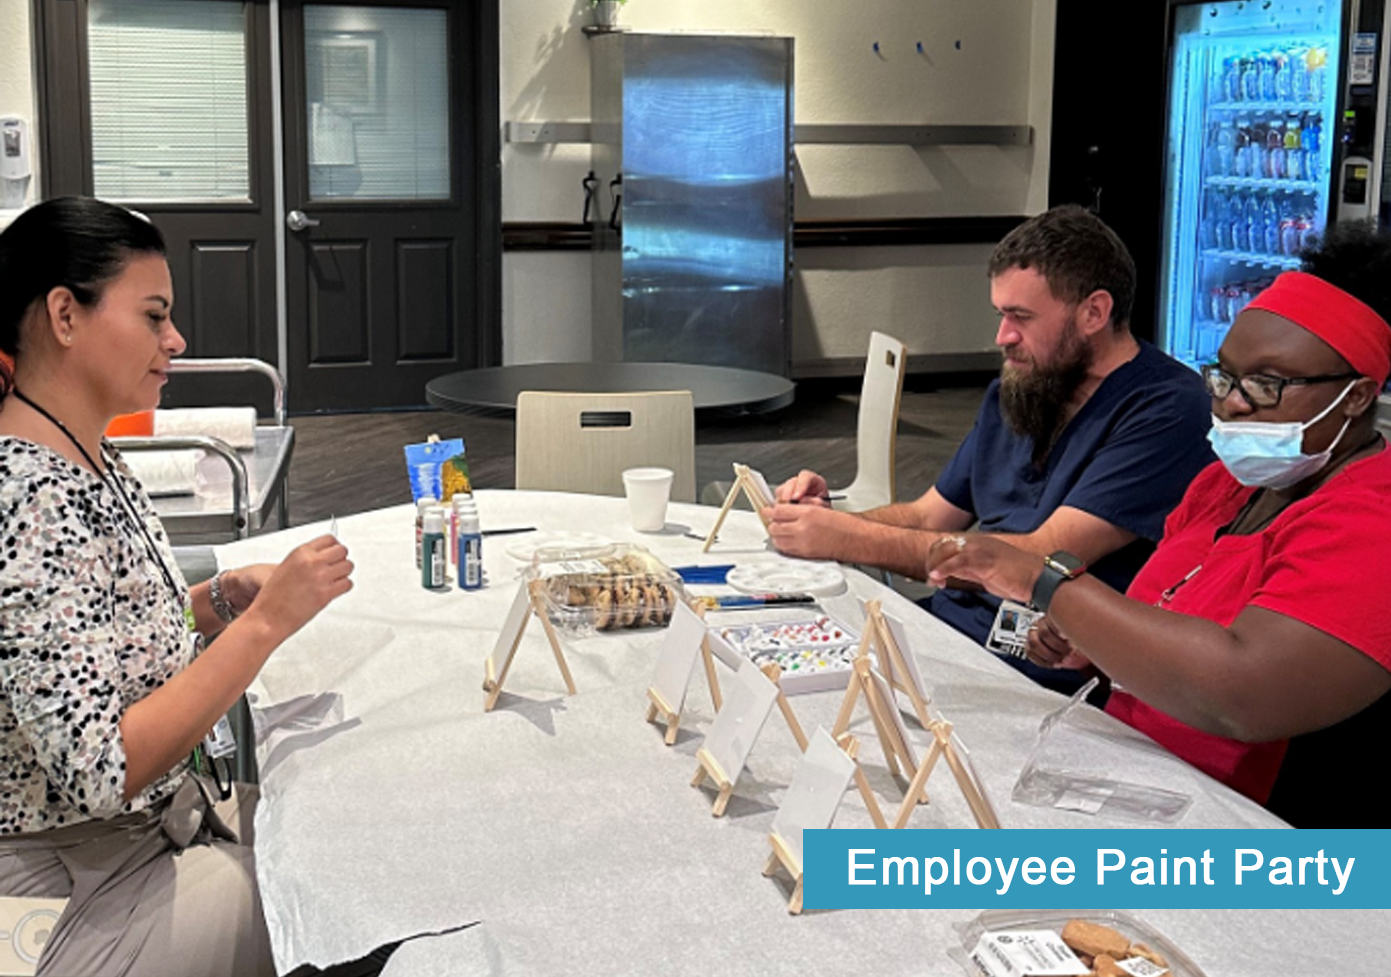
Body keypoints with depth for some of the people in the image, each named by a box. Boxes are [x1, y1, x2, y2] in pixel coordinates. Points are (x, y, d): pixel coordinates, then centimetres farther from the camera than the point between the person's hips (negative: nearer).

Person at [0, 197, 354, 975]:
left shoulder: (95, 461, 3)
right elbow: (100, 775, -29)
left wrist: (225, 597, -2)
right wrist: (264, 623, -26)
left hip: (169, 821, 9)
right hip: (78, 897, -8)